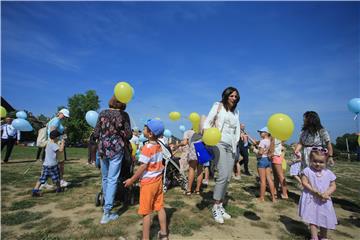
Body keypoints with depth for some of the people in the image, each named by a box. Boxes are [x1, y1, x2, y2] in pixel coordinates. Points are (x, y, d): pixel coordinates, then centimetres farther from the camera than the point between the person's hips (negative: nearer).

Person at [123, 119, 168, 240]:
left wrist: (132, 180, -11)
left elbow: (143, 167, -19)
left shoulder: (147, 147, -20)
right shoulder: (159, 145, 2)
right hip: (158, 180, 8)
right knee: (160, 207, 18)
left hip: (148, 182, -7)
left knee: (146, 212, 5)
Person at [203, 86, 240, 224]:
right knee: (223, 175, -16)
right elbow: (208, 122, -1)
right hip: (219, 143, -6)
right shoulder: (218, 106, 6)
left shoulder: (236, 112, 21)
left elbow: (237, 129, 19)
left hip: (231, 146, 6)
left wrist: (236, 142, 7)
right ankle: (216, 207, -2)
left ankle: (220, 205, 17)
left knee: (228, 178, 4)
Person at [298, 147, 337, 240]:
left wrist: (326, 194, -18)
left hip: (324, 201, 3)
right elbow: (305, 183, -14)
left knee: (325, 219, 15)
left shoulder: (328, 173, -2)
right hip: (311, 200, -3)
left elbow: (333, 186, -1)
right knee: (313, 219, 6)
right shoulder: (307, 171, -11)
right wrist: (316, 192, -22)